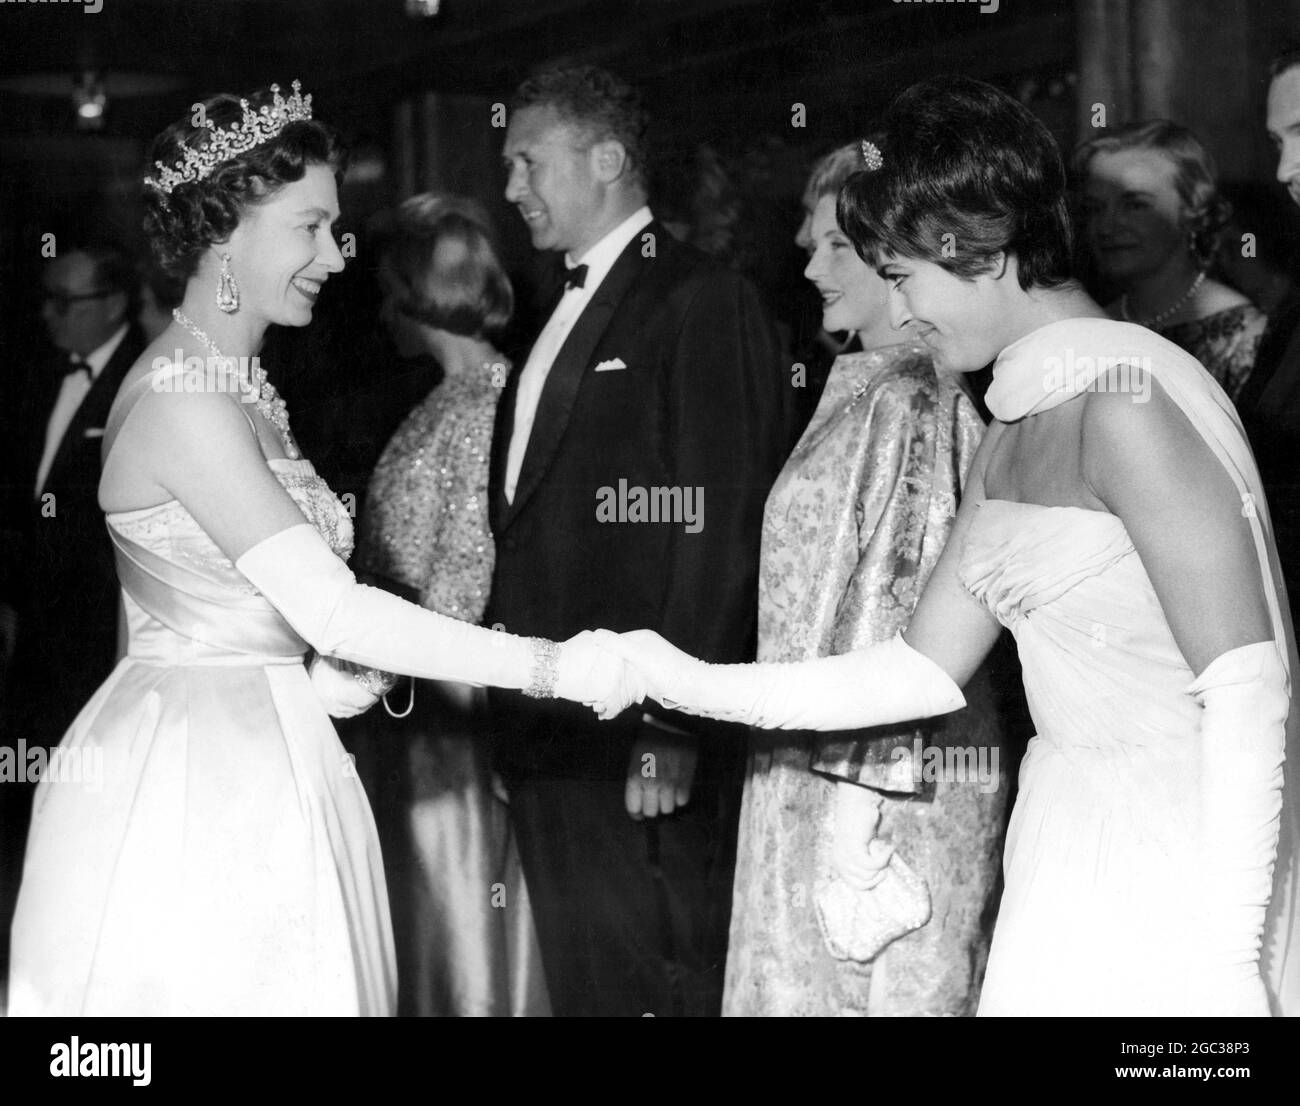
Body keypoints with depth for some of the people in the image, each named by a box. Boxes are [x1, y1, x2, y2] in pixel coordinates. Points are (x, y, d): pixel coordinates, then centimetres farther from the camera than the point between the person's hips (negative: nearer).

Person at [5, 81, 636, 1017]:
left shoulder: (241, 387, 12)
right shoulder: (182, 400, -19)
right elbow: (333, 611, -24)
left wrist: (328, 675, -1)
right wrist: (553, 668, -23)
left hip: (270, 758, 9)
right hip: (195, 782, -9)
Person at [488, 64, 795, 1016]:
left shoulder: (701, 300, -8)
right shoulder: (564, 313, 19)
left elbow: (720, 527, -15)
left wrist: (670, 727, -20)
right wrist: (508, 722, 11)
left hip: (641, 753, -8)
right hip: (548, 740, 8)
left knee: (661, 984, -2)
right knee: (579, 982, 13)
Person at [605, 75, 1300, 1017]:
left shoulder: (1128, 399, -17)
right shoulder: (1011, 437, 11)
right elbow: (927, 670, 12)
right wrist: (696, 685, 8)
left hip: (1180, 855, -8)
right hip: (1074, 849, 8)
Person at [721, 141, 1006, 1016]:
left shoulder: (912, 399, -13)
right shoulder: (864, 390, 15)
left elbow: (898, 614, -18)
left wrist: (856, 829, -20)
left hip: (874, 795, -9)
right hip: (820, 775, 9)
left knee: (852, 987, -2)